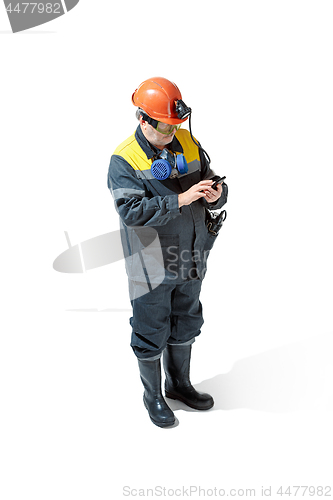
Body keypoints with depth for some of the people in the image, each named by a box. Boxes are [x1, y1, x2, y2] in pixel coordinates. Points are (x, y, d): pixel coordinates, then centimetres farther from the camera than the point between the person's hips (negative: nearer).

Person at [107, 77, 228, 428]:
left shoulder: (189, 143, 2)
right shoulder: (123, 161, -15)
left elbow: (213, 185, 7)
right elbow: (132, 211, -27)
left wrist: (216, 194, -18)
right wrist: (181, 199, -33)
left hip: (190, 261, 6)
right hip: (152, 266, -5)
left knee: (185, 326, 22)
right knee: (151, 335, 11)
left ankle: (179, 384, 46)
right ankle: (153, 396, 36)